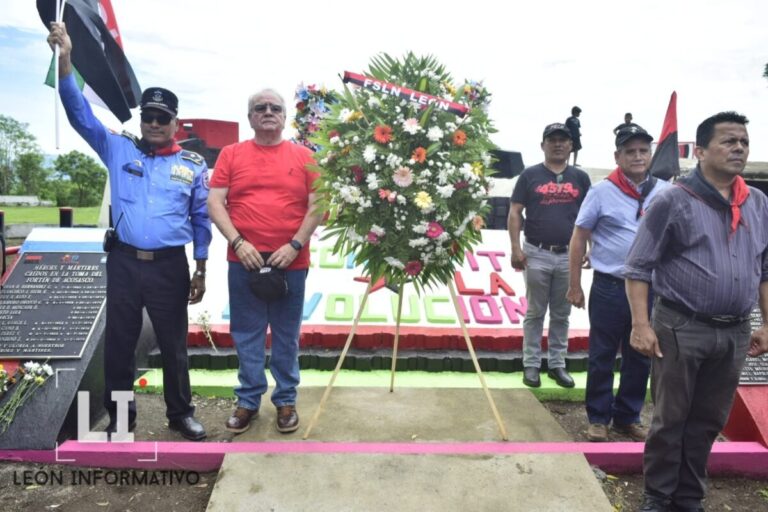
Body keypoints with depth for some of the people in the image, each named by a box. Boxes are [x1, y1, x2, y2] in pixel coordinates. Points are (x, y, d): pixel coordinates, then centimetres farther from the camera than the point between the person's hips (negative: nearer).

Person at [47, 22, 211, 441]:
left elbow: (201, 221, 6)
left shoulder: (193, 166, 3)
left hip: (170, 266, -1)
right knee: (118, 344, 11)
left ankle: (180, 413, 27)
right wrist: (65, 60, -15)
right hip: (123, 262, 1)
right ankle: (120, 417, 28)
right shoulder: (119, 150, 5)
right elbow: (80, 114, -3)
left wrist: (200, 271, 3)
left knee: (174, 346, 10)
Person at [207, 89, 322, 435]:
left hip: (291, 261, 0)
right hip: (244, 259, 1)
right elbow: (215, 203, 2)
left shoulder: (303, 156, 6)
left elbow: (316, 207, 2)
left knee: (287, 335, 9)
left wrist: (295, 245, -10)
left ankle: (286, 400, 22)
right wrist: (238, 243, -11)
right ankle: (248, 399, 22)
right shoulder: (231, 154, 7)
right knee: (246, 334, 8)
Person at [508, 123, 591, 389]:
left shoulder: (580, 177, 8)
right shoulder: (530, 175, 1)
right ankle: (531, 365, 15)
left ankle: (557, 364, 21)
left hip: (568, 256, 2)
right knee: (535, 313, 6)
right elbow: (514, 213, -2)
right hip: (537, 254, -2)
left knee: (561, 315, 10)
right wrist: (516, 249, -10)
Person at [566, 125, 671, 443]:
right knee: (602, 356, 7)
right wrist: (575, 285, -4)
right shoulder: (601, 192, -5)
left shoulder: (666, 192, 4)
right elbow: (579, 238, -3)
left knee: (640, 357, 14)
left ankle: (628, 417, 30)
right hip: (609, 288, -3)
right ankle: (598, 418, 22)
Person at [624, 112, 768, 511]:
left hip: (734, 333, 5)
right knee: (670, 420, 6)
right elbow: (638, 267, -9)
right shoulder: (674, 201, -8)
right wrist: (641, 325, -15)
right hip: (682, 329, -5)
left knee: (708, 422, 16)